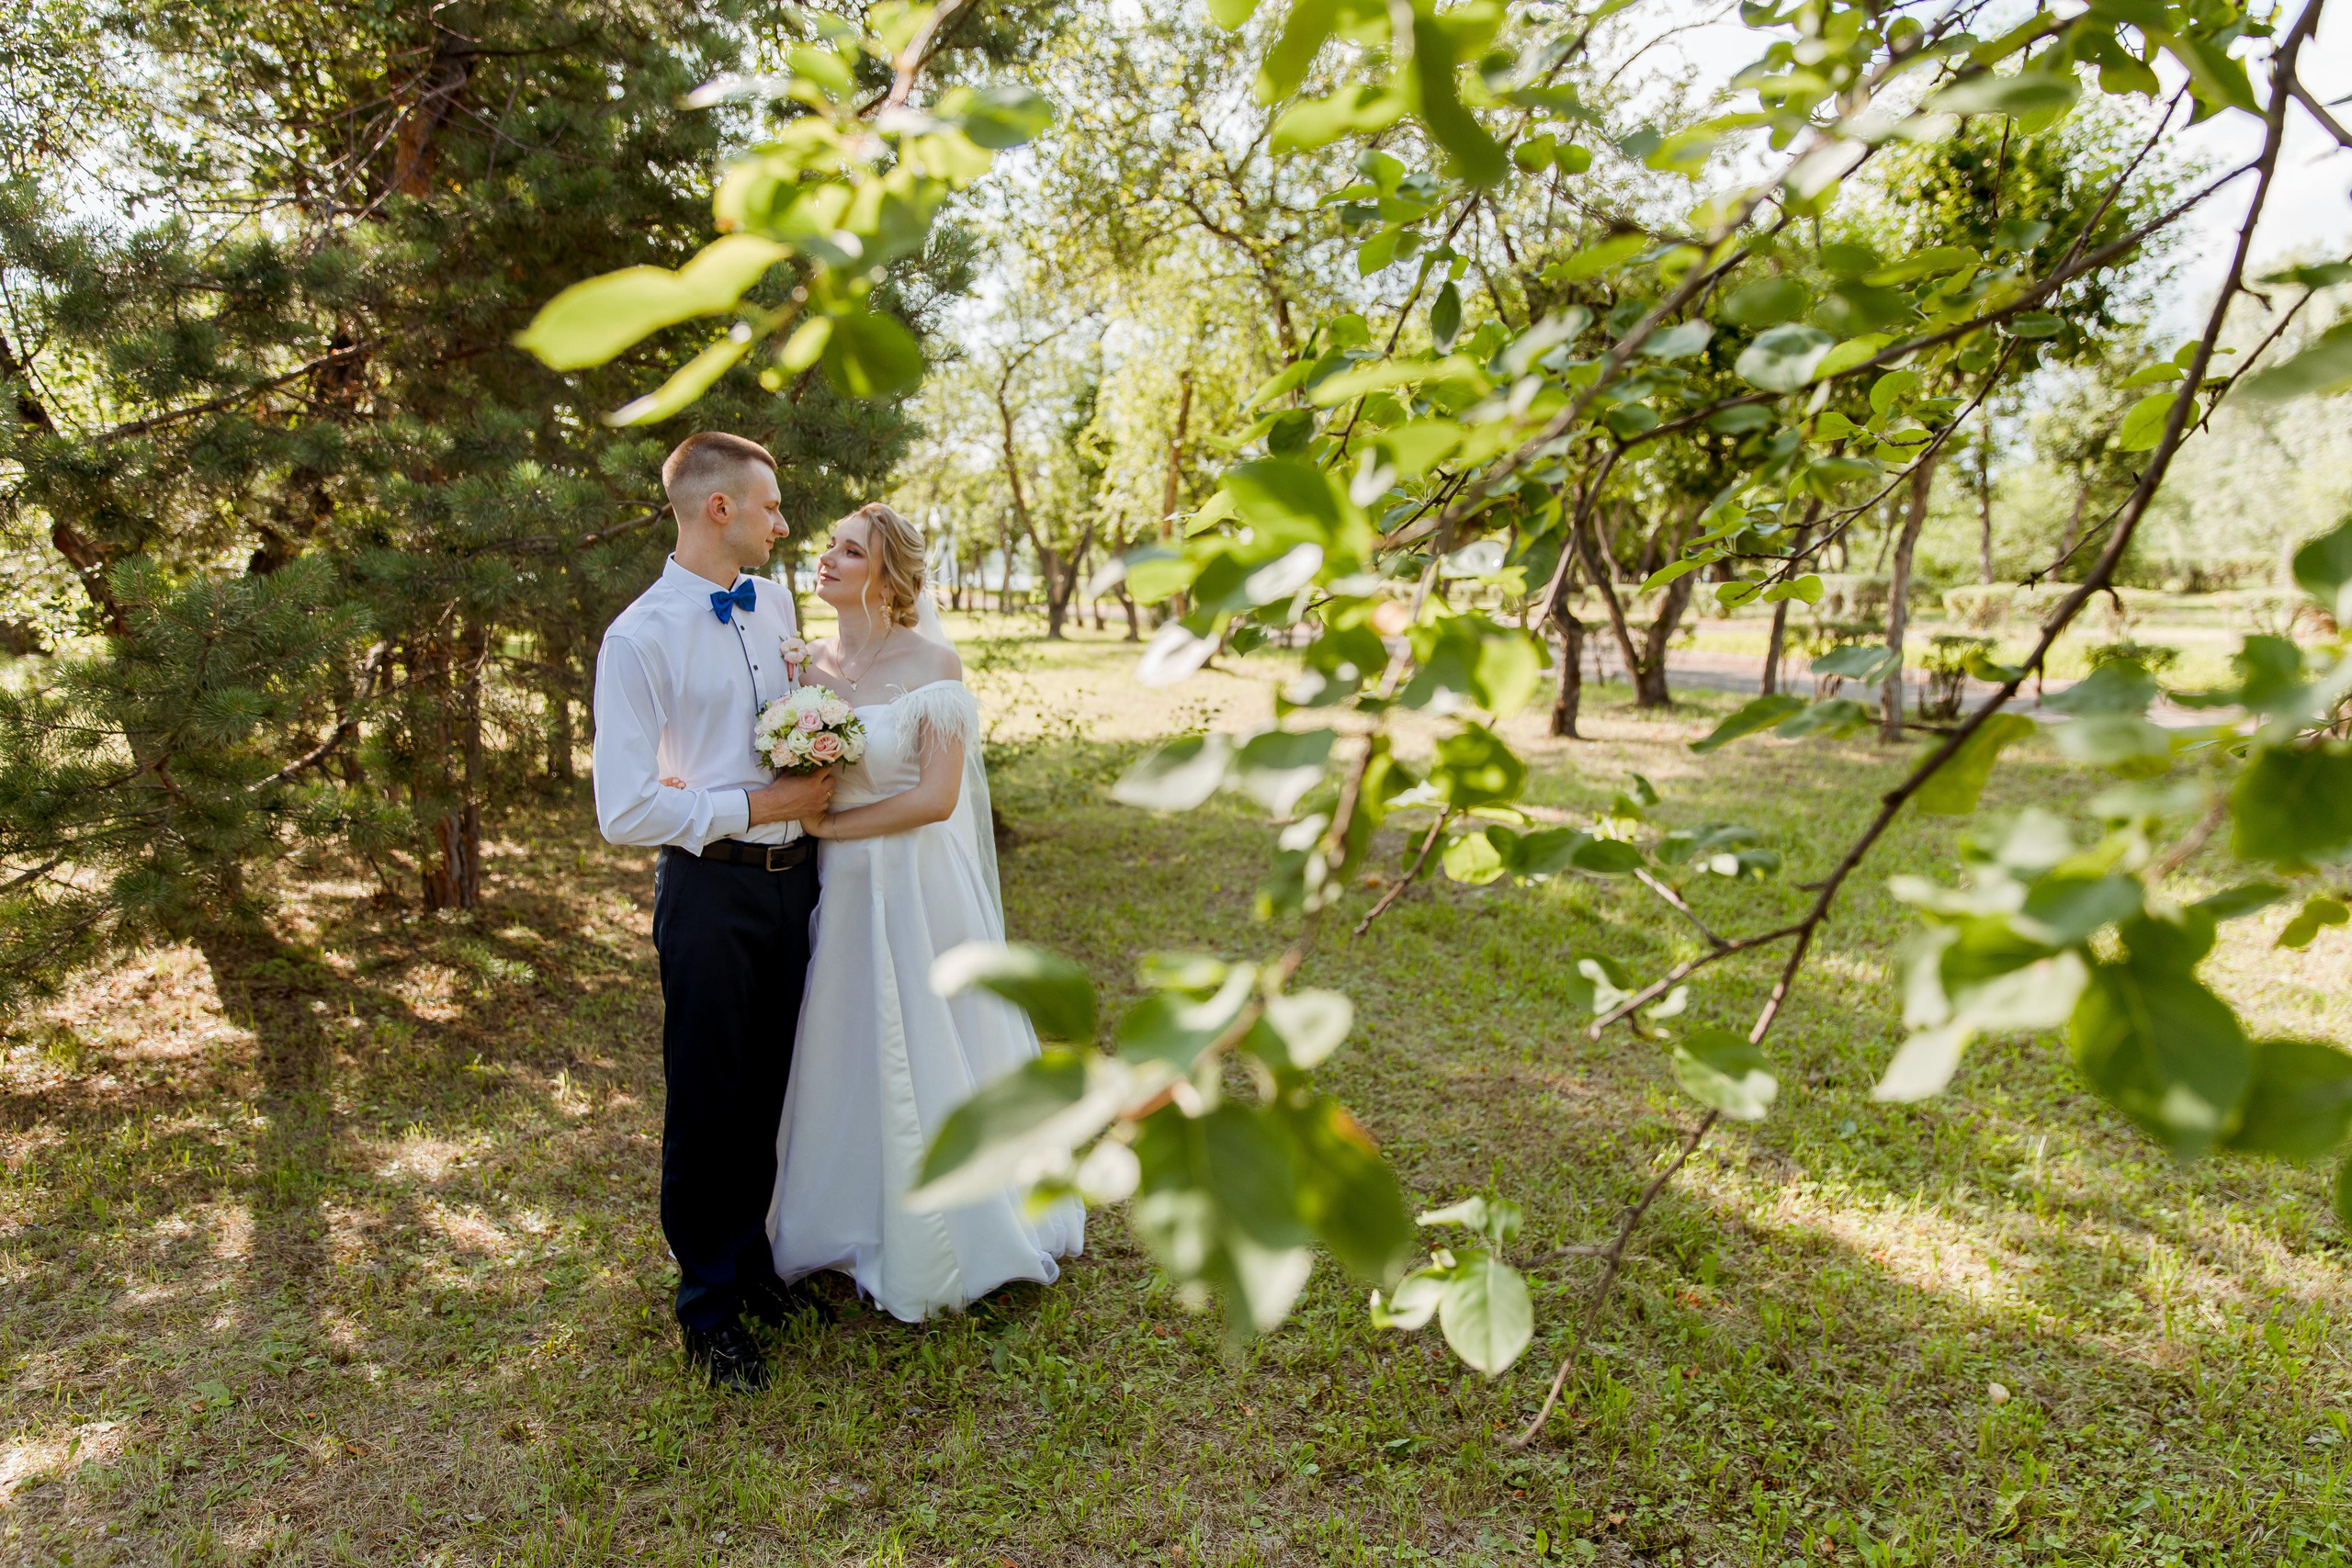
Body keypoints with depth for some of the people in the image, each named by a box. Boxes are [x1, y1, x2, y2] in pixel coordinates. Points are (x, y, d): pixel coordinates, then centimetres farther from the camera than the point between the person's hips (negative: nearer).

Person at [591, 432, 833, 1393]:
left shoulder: (776, 604, 5)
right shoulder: (639, 639, -15)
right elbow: (625, 810, -19)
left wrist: (819, 781, 2)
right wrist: (760, 805, -17)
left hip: (794, 875, 6)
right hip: (710, 887, -6)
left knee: (771, 1088, 19)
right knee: (709, 1103, 9)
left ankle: (751, 1257, 40)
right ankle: (708, 1303, 29)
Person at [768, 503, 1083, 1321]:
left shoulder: (932, 663, -11)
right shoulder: (808, 664, 4)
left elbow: (937, 795, -16)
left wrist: (832, 825, -13)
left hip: (917, 888, -5)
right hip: (835, 892, 5)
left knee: (923, 1060, 8)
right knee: (842, 1055, 15)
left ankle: (934, 1250, 28)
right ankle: (852, 1224, 37)